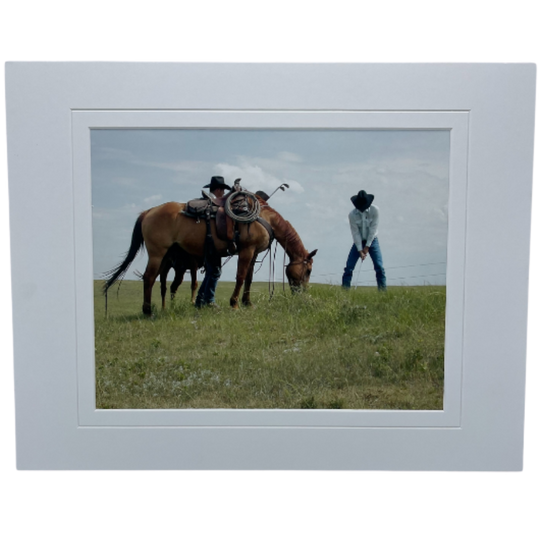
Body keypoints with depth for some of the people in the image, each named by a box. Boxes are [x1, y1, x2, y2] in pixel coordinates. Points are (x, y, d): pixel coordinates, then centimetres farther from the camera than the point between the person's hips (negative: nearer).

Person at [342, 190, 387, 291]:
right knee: (349, 267, -8)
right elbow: (355, 233, -15)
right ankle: (344, 289, -3)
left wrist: (367, 246, -17)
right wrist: (360, 250, -19)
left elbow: (373, 229, -16)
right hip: (358, 242, 1)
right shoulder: (352, 214, -15)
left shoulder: (374, 210, -16)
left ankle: (383, 289, -3)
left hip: (372, 240, 0)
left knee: (379, 266, -9)